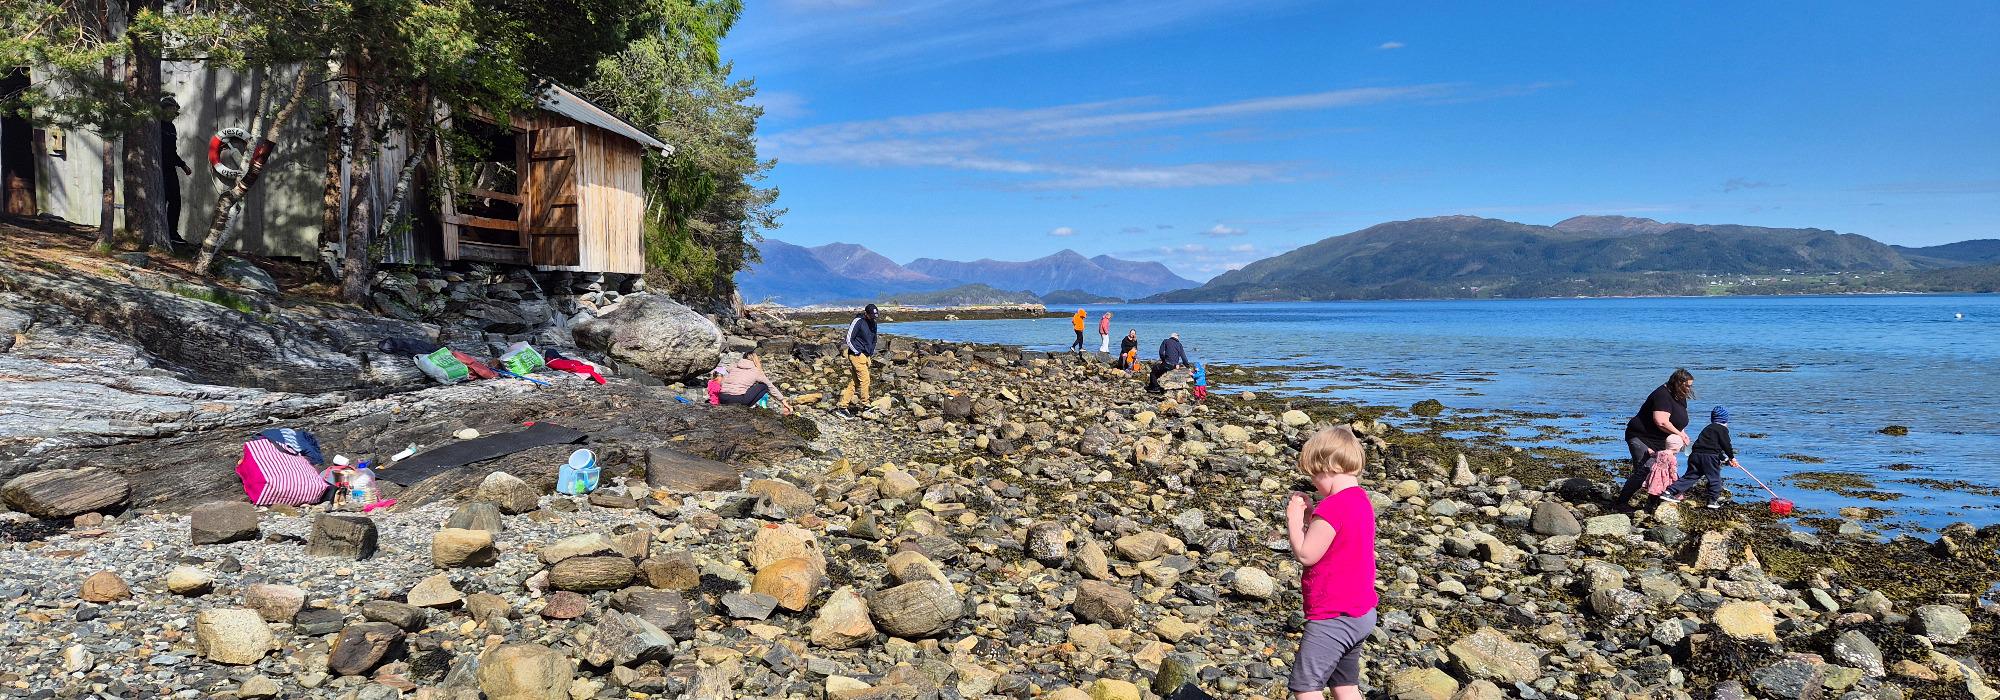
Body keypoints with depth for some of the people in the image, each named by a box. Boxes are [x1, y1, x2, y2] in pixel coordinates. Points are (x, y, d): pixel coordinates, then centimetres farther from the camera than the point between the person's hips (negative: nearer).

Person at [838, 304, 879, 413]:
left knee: (854, 381, 7)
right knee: (865, 380, -10)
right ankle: (865, 404, -1)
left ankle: (843, 405, 11)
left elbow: (874, 339, 26)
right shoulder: (858, 321, -12)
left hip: (867, 357, 8)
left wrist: (872, 353, 14)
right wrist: (858, 353, -13)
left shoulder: (873, 323, 12)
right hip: (857, 356, -8)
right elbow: (848, 340, -12)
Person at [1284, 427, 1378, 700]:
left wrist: (1294, 518, -7)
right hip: (1361, 613, 10)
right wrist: (1308, 515, 6)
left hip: (1333, 617, -10)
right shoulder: (1361, 500, 10)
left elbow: (1305, 555, -19)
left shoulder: (1332, 507, -22)